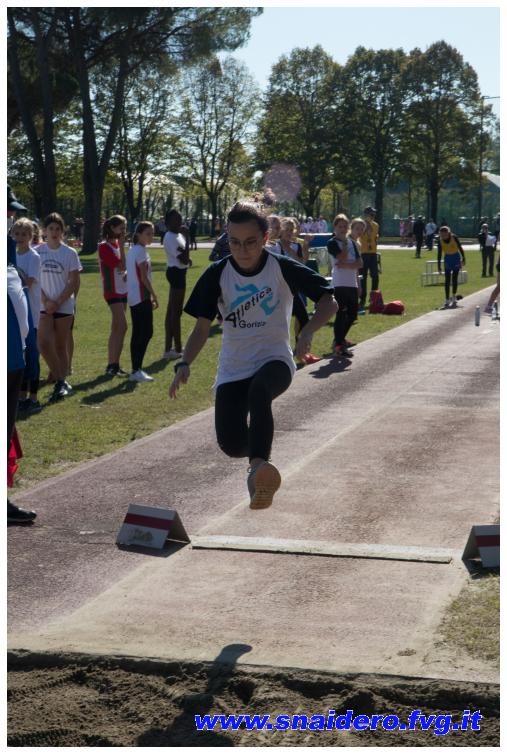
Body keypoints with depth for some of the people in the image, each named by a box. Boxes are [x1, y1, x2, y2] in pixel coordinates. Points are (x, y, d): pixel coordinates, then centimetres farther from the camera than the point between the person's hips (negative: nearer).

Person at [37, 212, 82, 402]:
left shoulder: (69, 253, -1)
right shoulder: (38, 251, 3)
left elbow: (74, 283, -3)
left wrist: (57, 302, -10)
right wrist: (45, 301, -11)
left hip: (64, 306, -1)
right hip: (44, 305, 1)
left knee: (61, 346, 5)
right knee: (44, 343, -15)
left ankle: (61, 383, 13)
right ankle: (61, 382, -6)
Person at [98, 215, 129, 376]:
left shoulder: (117, 244, 12)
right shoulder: (104, 247, -14)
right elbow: (121, 266, -19)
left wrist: (126, 272, -2)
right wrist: (122, 246, -15)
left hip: (122, 290, 9)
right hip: (113, 291, -9)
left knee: (117, 329, 9)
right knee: (122, 327, -15)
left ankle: (112, 365, 14)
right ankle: (113, 365, -11)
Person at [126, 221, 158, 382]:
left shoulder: (133, 250, 15)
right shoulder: (141, 251, -13)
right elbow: (144, 277, -17)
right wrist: (154, 295, -9)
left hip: (133, 297, 10)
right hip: (142, 297, -10)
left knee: (138, 333, 11)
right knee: (146, 332, -9)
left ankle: (135, 370, 14)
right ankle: (137, 370, -11)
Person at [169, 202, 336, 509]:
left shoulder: (283, 268, -9)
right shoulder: (218, 275, -4)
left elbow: (329, 301, -5)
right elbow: (203, 326, 1)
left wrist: (308, 331, -23)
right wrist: (185, 364, -15)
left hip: (275, 360, -2)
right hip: (232, 369, 3)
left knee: (258, 390, -39)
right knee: (231, 444, -12)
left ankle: (258, 466, -42)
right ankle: (259, 450, 23)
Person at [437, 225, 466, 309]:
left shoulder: (454, 237, -19)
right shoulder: (440, 240, -11)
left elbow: (460, 248, -7)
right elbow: (439, 253, -5)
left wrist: (463, 259, -5)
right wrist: (439, 265, -5)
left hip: (456, 258, -2)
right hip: (447, 259, 2)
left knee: (454, 278, -5)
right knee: (447, 280, -3)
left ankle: (454, 298, 7)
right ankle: (447, 301, -2)